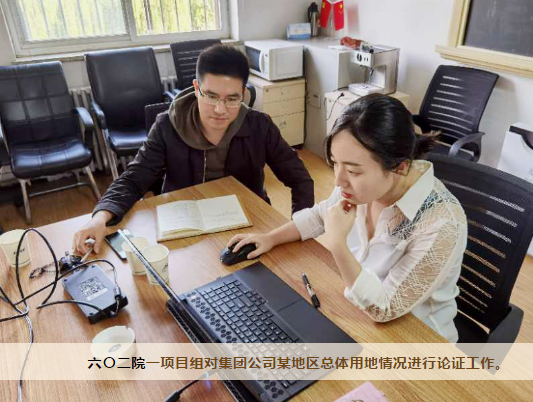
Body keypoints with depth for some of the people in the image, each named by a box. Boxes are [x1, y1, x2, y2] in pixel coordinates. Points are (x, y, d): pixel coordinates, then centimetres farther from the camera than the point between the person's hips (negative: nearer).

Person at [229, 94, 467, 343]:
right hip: (358, 307, 5)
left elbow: (384, 308, -26)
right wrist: (271, 238, -2)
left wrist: (337, 245, -35)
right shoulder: (364, 185, -17)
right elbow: (321, 214, 5)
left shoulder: (440, 226, -33)